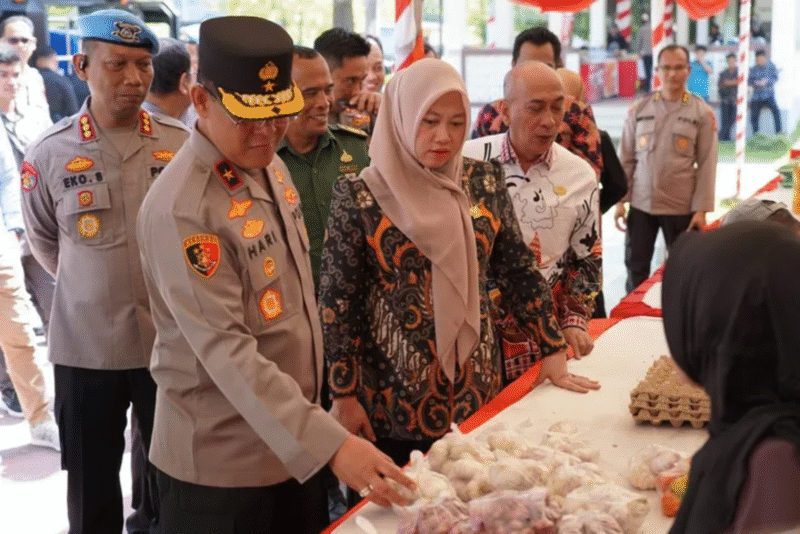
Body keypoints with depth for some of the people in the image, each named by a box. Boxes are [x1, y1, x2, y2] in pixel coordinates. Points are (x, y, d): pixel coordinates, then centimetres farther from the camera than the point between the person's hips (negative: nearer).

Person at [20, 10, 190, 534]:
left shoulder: (182, 145, -4)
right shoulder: (49, 155, -7)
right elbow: (45, 242, 10)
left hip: (171, 338, 1)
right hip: (86, 343, 0)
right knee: (90, 482, 14)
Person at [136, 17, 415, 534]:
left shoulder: (270, 167, 3)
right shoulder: (182, 210, -23)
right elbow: (226, 351, -27)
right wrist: (330, 443, -31)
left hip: (294, 441, 8)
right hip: (222, 461, -7)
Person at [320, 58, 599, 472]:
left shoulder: (484, 182, 2)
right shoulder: (359, 197, -9)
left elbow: (518, 270, 7)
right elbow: (337, 300, -7)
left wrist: (552, 352, 4)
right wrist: (344, 396, -8)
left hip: (475, 389, 4)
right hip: (392, 398, -3)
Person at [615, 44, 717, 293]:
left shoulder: (702, 113, -2)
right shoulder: (639, 109, 2)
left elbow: (707, 165, -4)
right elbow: (626, 159, 5)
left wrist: (701, 209, -8)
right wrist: (620, 200, 1)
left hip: (681, 207, -2)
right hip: (641, 204, 2)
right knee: (636, 268, 10)